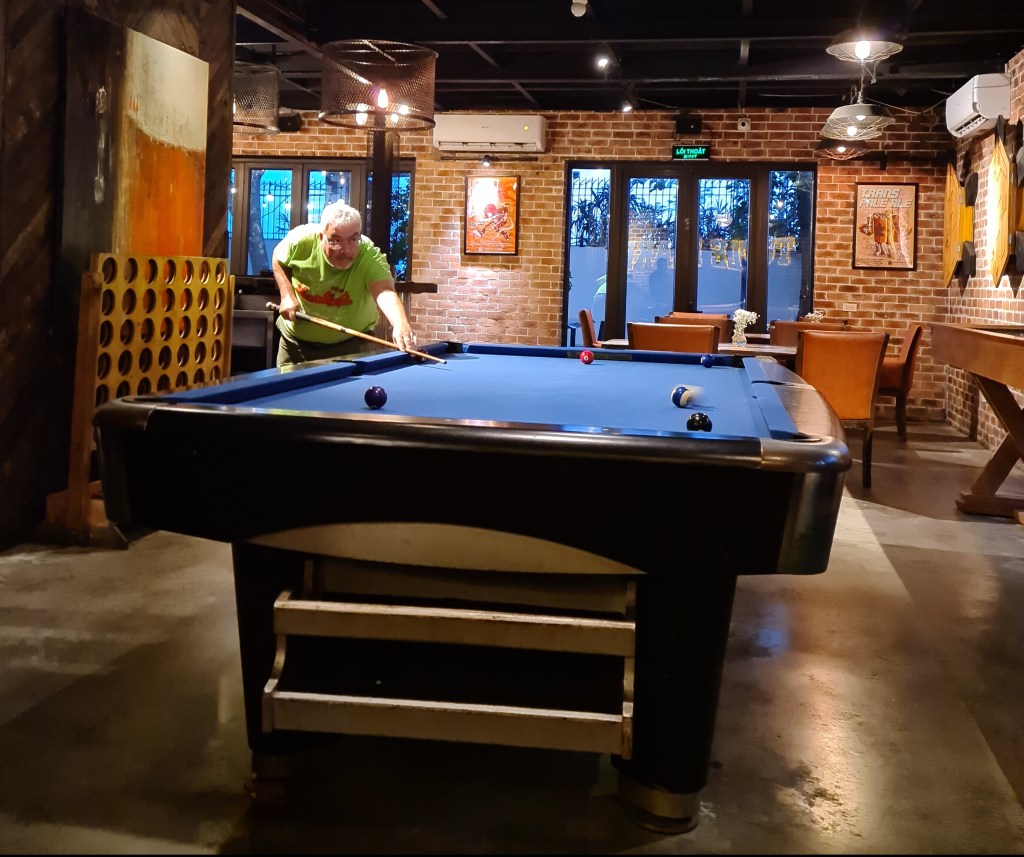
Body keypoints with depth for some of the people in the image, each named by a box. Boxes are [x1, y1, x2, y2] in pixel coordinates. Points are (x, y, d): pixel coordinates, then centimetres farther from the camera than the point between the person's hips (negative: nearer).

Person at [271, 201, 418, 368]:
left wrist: (400, 323, -72)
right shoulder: (301, 240, -21)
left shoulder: (371, 258, -31)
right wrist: (287, 295, -14)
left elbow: (384, 292, -51)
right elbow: (279, 260, 2)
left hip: (350, 345, -2)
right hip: (296, 340, 3)